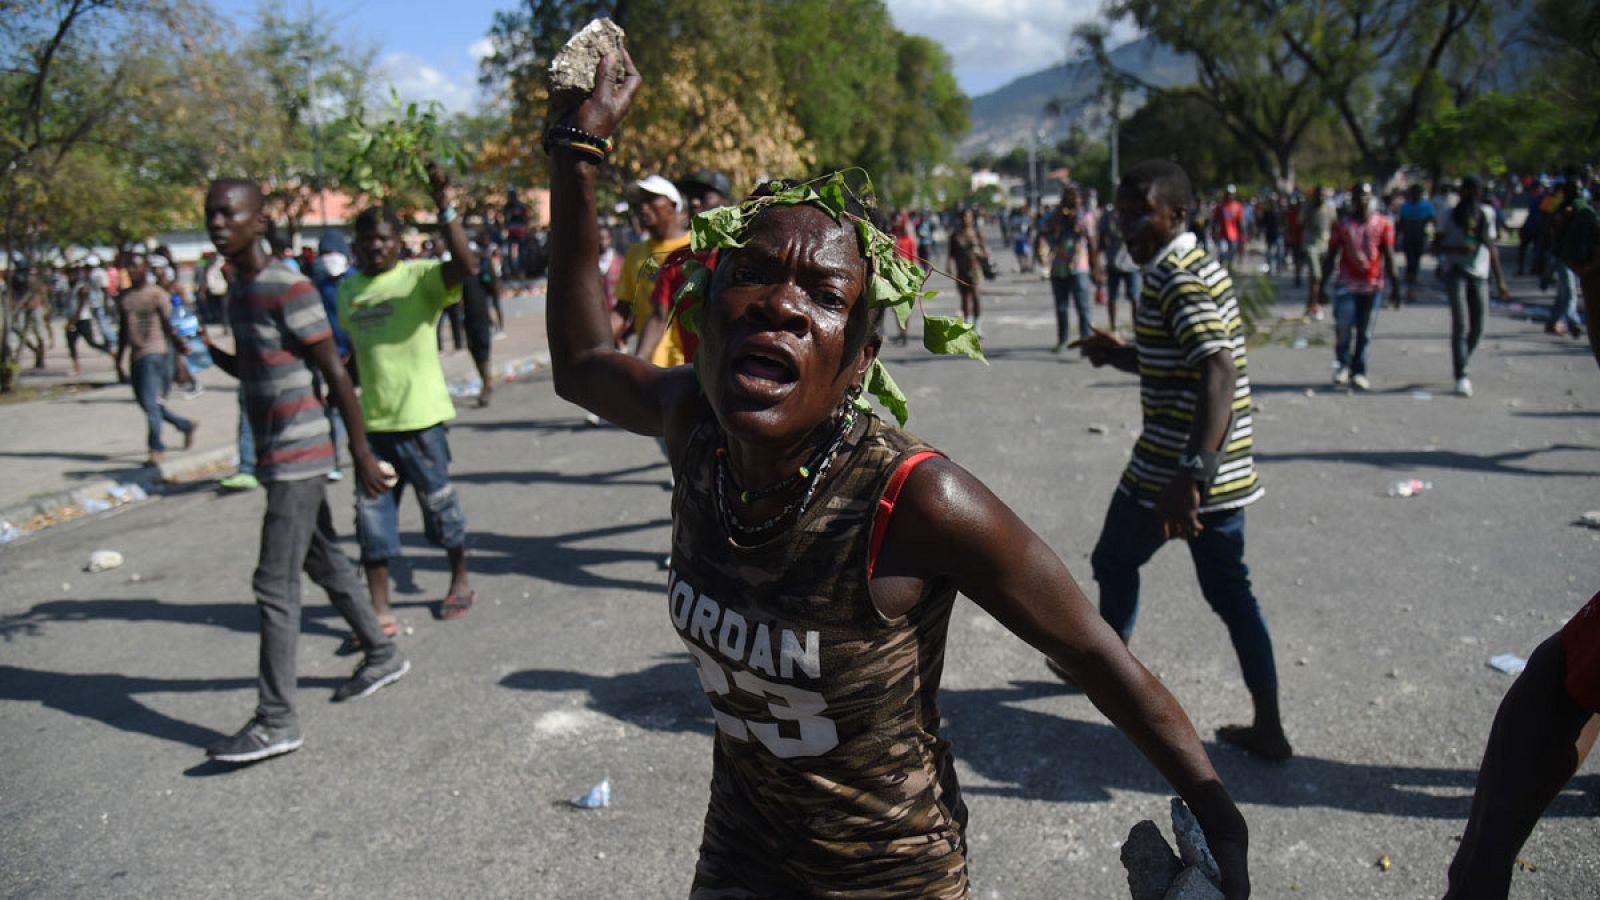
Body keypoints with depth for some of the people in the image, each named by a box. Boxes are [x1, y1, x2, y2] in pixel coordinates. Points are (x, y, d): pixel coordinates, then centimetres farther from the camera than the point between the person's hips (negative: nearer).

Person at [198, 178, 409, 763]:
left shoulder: (288, 288, -16)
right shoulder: (237, 291, 13)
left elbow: (335, 373, -16)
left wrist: (361, 452, -15)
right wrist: (207, 349, 3)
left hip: (298, 456, -9)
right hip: (280, 455, 9)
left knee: (275, 586, -8)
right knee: (324, 562, 19)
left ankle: (276, 722, -3)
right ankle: (381, 655, 35)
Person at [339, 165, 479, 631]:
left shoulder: (420, 276, -8)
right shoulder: (347, 289, 10)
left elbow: (466, 265, -29)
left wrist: (445, 207, -34)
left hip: (421, 417, -5)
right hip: (372, 420, 5)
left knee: (439, 501, 10)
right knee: (372, 510, 3)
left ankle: (461, 584, 31)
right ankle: (379, 611, 10)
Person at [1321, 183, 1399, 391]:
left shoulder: (1383, 223, 4)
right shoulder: (1343, 224, 4)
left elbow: (1388, 255, 6)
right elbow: (1331, 256, 7)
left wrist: (1394, 281, -1)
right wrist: (1323, 284, 3)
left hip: (1372, 284, 1)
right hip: (1347, 284, -1)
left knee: (1365, 332, 4)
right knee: (1343, 326, -14)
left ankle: (1358, 372, 14)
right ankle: (1343, 365, 5)